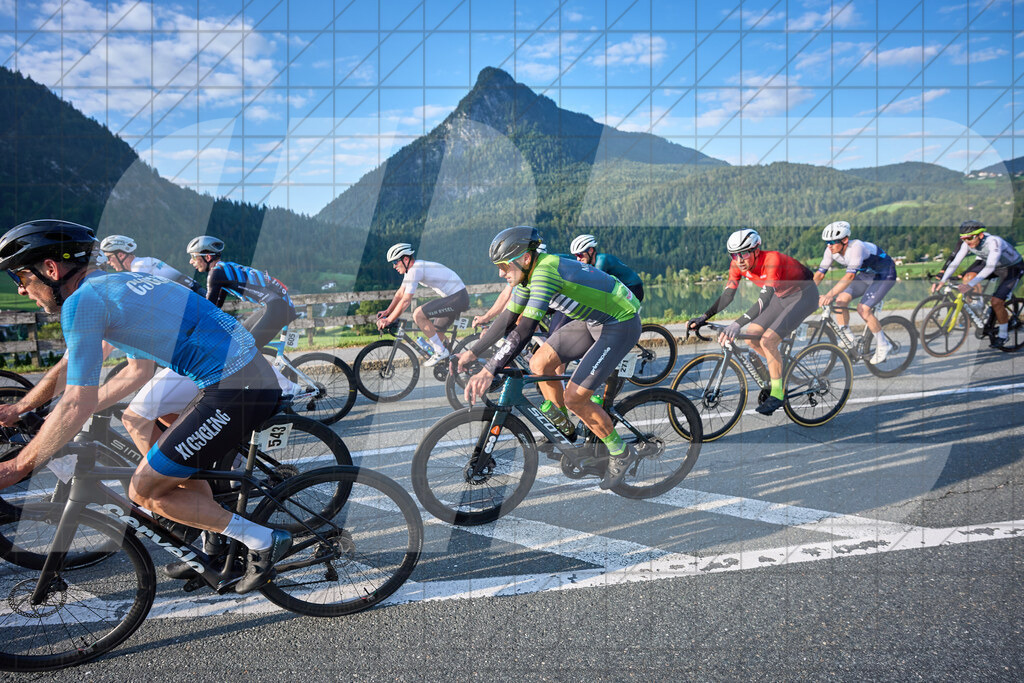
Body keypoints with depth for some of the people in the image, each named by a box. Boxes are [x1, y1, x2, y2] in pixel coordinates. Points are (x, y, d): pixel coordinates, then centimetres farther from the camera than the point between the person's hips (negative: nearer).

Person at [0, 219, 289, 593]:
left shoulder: (82, 302, -9)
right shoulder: (115, 283, 20)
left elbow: (77, 407, -13)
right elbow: (72, 363, 34)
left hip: (235, 391, -10)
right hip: (259, 377, 10)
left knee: (144, 491, 1)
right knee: (182, 470, 29)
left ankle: (264, 541, 3)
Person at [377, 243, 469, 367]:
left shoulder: (415, 270, -19)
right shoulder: (411, 269, 12)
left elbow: (406, 301, -21)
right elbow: (400, 293, 19)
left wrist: (388, 320, -15)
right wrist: (387, 311, 10)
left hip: (458, 298, -10)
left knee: (418, 314, -18)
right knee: (435, 334, 15)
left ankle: (441, 351, -10)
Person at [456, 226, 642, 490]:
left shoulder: (545, 272, -29)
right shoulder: (529, 273, 0)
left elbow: (525, 329, -37)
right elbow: (508, 318, 9)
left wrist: (488, 371, -40)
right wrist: (472, 353, 8)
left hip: (621, 324, -9)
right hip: (593, 320, 9)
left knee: (574, 398, -13)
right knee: (539, 364, 3)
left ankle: (620, 453, 8)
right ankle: (564, 430, 21)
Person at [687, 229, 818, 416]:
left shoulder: (772, 260, -35)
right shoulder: (738, 264, -13)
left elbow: (765, 298, -46)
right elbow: (727, 294, -10)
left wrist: (738, 323, -57)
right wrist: (704, 317, -23)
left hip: (804, 294, -8)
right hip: (781, 296, 8)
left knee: (767, 340, -21)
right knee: (751, 337, -3)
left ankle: (777, 394, -9)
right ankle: (781, 367, 21)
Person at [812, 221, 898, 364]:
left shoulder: (856, 247, -35)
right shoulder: (831, 250, -14)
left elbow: (850, 276, -44)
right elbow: (819, 274, -12)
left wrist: (829, 295, -53)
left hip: (885, 274, -7)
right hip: (866, 275, 7)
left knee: (863, 308, -21)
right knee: (841, 300, -13)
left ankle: (883, 346, -4)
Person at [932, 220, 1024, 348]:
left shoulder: (994, 241, -37)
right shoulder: (968, 243, -19)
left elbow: (990, 268, -48)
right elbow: (955, 262, -19)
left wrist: (970, 285, -58)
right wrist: (942, 281, -33)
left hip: (1013, 268, -6)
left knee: (996, 301, -20)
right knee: (968, 277, -18)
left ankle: (1003, 334, 2)